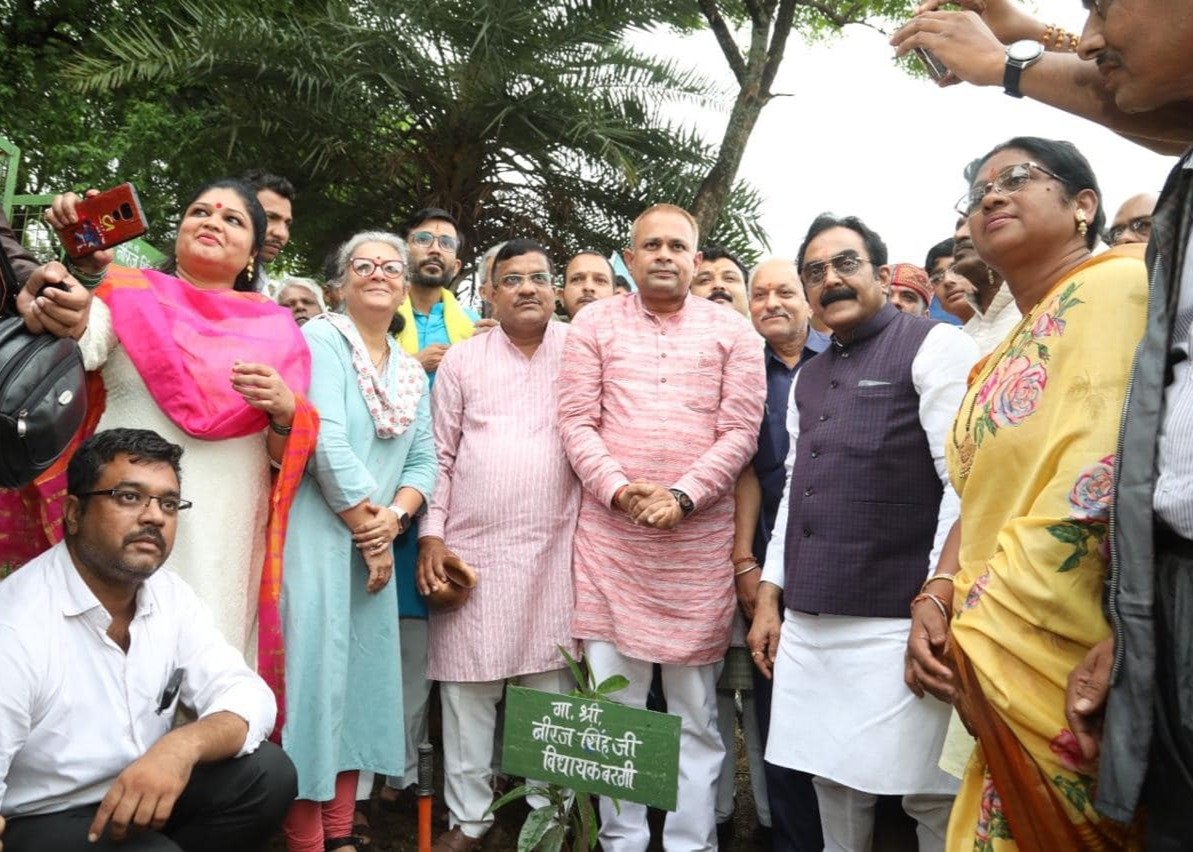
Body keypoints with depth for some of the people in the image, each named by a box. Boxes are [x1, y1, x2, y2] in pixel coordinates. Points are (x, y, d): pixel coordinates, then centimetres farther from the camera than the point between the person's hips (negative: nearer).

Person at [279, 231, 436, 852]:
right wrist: (368, 532, -13)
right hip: (317, 536, -7)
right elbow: (327, 444, -16)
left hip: (377, 543, 7)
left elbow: (423, 461, 12)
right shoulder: (321, 339, -6)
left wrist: (394, 516, -8)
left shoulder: (412, 371, 15)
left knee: (363, 670, 9)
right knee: (315, 669, -5)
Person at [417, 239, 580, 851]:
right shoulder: (461, 359, 8)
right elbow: (440, 456, 6)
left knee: (551, 686, 6)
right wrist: (431, 535, -1)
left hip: (557, 548, 0)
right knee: (467, 688, 5)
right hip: (472, 546, 1)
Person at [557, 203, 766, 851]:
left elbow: (739, 431, 0)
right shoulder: (594, 323, 9)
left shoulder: (732, 332, 8)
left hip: (700, 541, 0)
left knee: (696, 716, 7)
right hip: (609, 536, 1)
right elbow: (577, 421, 2)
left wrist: (682, 495, -13)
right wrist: (620, 490, -12)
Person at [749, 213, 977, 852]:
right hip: (808, 622, 6)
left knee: (929, 795, 1)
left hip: (896, 621, -6)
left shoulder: (934, 347, -2)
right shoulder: (807, 378, 18)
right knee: (832, 785, 12)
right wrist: (769, 598, 15)